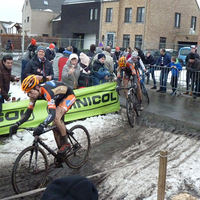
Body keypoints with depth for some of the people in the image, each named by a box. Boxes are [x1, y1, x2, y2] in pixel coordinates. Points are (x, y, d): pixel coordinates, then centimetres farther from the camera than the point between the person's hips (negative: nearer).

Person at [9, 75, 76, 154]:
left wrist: (41, 126, -64)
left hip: (69, 95, -8)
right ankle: (61, 150, 16)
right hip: (59, 99, 8)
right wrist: (17, 124, -26)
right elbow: (28, 112, -12)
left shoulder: (47, 92, -40)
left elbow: (52, 113, -51)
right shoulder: (34, 93, -16)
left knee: (56, 118, -29)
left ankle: (66, 143, -12)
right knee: (55, 126, 2)